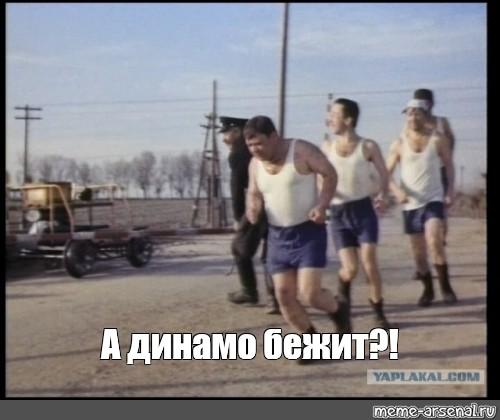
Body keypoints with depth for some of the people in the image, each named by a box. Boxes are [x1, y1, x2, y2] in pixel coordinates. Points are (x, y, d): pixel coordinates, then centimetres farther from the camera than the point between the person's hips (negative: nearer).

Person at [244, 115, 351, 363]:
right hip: (278, 235, 6)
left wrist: (322, 206, -22)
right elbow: (254, 194, 14)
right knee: (284, 294, 1)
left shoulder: (302, 151, -13)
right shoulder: (255, 164, 3)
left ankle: (338, 312, 20)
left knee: (309, 294, -14)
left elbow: (330, 174, -9)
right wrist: (252, 210, -10)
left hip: (309, 232, -6)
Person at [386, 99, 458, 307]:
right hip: (411, 203, 2)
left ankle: (445, 287, -7)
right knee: (419, 251, 7)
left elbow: (448, 165, 9)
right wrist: (397, 190, -17)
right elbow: (386, 173, 0)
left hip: (434, 200, -2)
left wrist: (451, 190, -3)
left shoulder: (438, 139, -2)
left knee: (434, 241, -22)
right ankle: (428, 289, 27)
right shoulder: (399, 144, -2)